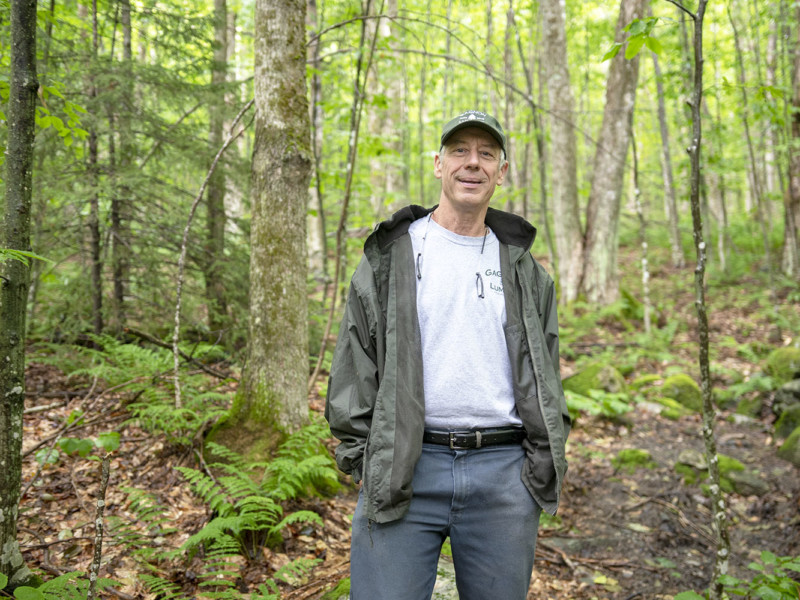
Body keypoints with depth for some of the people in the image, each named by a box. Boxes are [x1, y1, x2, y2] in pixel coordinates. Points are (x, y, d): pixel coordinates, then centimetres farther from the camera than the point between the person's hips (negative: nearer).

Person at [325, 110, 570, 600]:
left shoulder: (524, 269, 13)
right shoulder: (392, 255, 5)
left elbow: (545, 372, 16)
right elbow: (354, 365, 3)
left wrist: (547, 458, 7)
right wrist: (360, 459, -3)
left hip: (504, 473, 3)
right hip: (401, 470, -2)